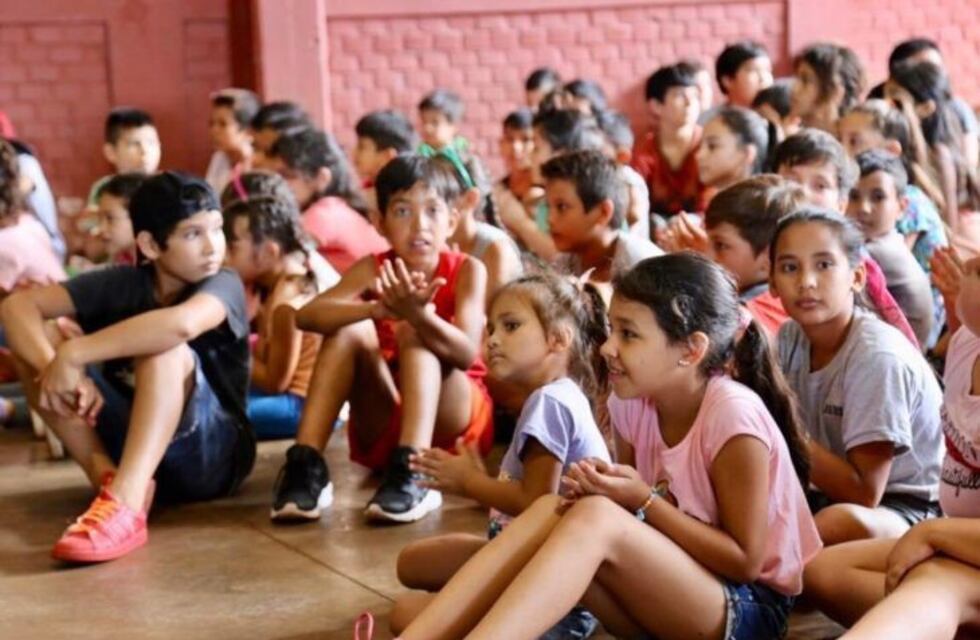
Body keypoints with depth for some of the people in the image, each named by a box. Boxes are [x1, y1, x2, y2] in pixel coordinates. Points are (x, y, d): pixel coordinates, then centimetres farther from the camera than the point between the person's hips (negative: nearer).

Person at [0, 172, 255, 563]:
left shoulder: (223, 284, -14)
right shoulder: (121, 283, -2)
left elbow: (181, 324, -39)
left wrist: (72, 354, -35)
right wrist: (58, 367, -30)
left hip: (211, 455, -5)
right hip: (133, 444, 5)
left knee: (164, 348, -32)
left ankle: (125, 503, -48)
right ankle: (111, 478, -23)